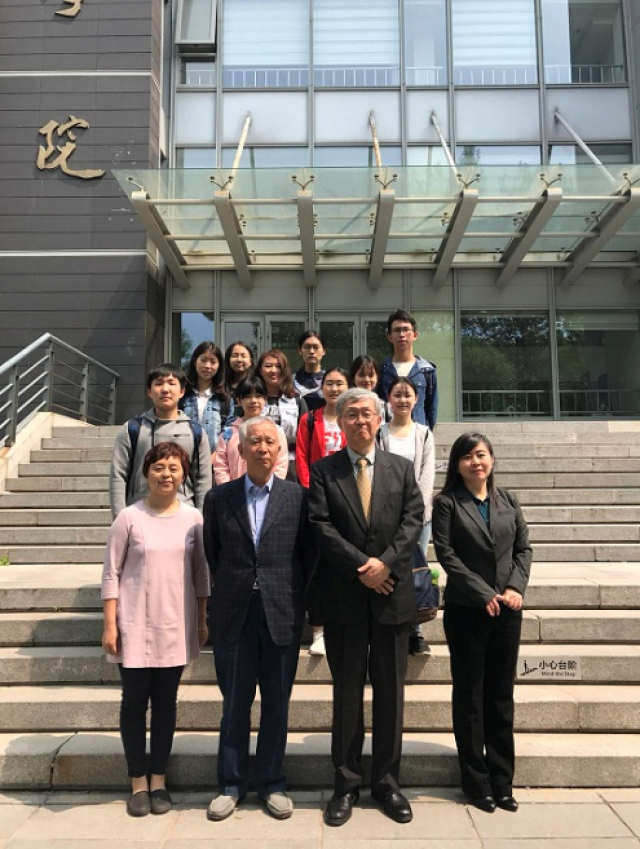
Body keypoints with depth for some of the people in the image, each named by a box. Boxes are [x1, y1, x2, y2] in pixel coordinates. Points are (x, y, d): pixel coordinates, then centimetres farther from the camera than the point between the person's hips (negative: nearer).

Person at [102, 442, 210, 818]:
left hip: (176, 626, 2)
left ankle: (159, 780, 26)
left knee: (166, 702, 11)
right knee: (135, 701, 8)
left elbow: (201, 572, 6)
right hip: (136, 625, -2)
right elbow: (111, 573, -4)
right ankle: (138, 783, 25)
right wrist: (110, 624, -6)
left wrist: (203, 621, 6)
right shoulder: (130, 517, -7)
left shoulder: (193, 517, -1)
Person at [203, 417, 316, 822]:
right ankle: (231, 784, 28)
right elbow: (212, 553, 9)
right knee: (234, 705, 11)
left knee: (277, 704, 11)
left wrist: (292, 594, 1)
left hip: (282, 614, 0)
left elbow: (309, 553, 3)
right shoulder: (219, 498, 2)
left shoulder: (298, 496, 0)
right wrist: (231, 590, 6)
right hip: (234, 615, 1)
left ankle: (273, 783, 28)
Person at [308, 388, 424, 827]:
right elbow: (321, 525, -7)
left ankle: (387, 781, 26)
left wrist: (385, 561, -15)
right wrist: (361, 567, -14)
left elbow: (413, 519, -1)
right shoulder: (324, 470, 2)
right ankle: (347, 783, 22)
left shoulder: (402, 468, 8)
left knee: (391, 692, 10)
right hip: (345, 596, -1)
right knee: (347, 692, 9)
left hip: (392, 593, 2)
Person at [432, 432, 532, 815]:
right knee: (469, 697, 7)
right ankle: (477, 782, 20)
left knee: (502, 696, 11)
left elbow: (523, 548, 7)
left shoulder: (508, 500, 8)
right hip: (466, 609, -3)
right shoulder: (447, 502, -4)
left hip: (507, 609, 4)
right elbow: (447, 554, -10)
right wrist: (485, 594, -14)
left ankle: (502, 781, 23)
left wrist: (516, 588, -8)